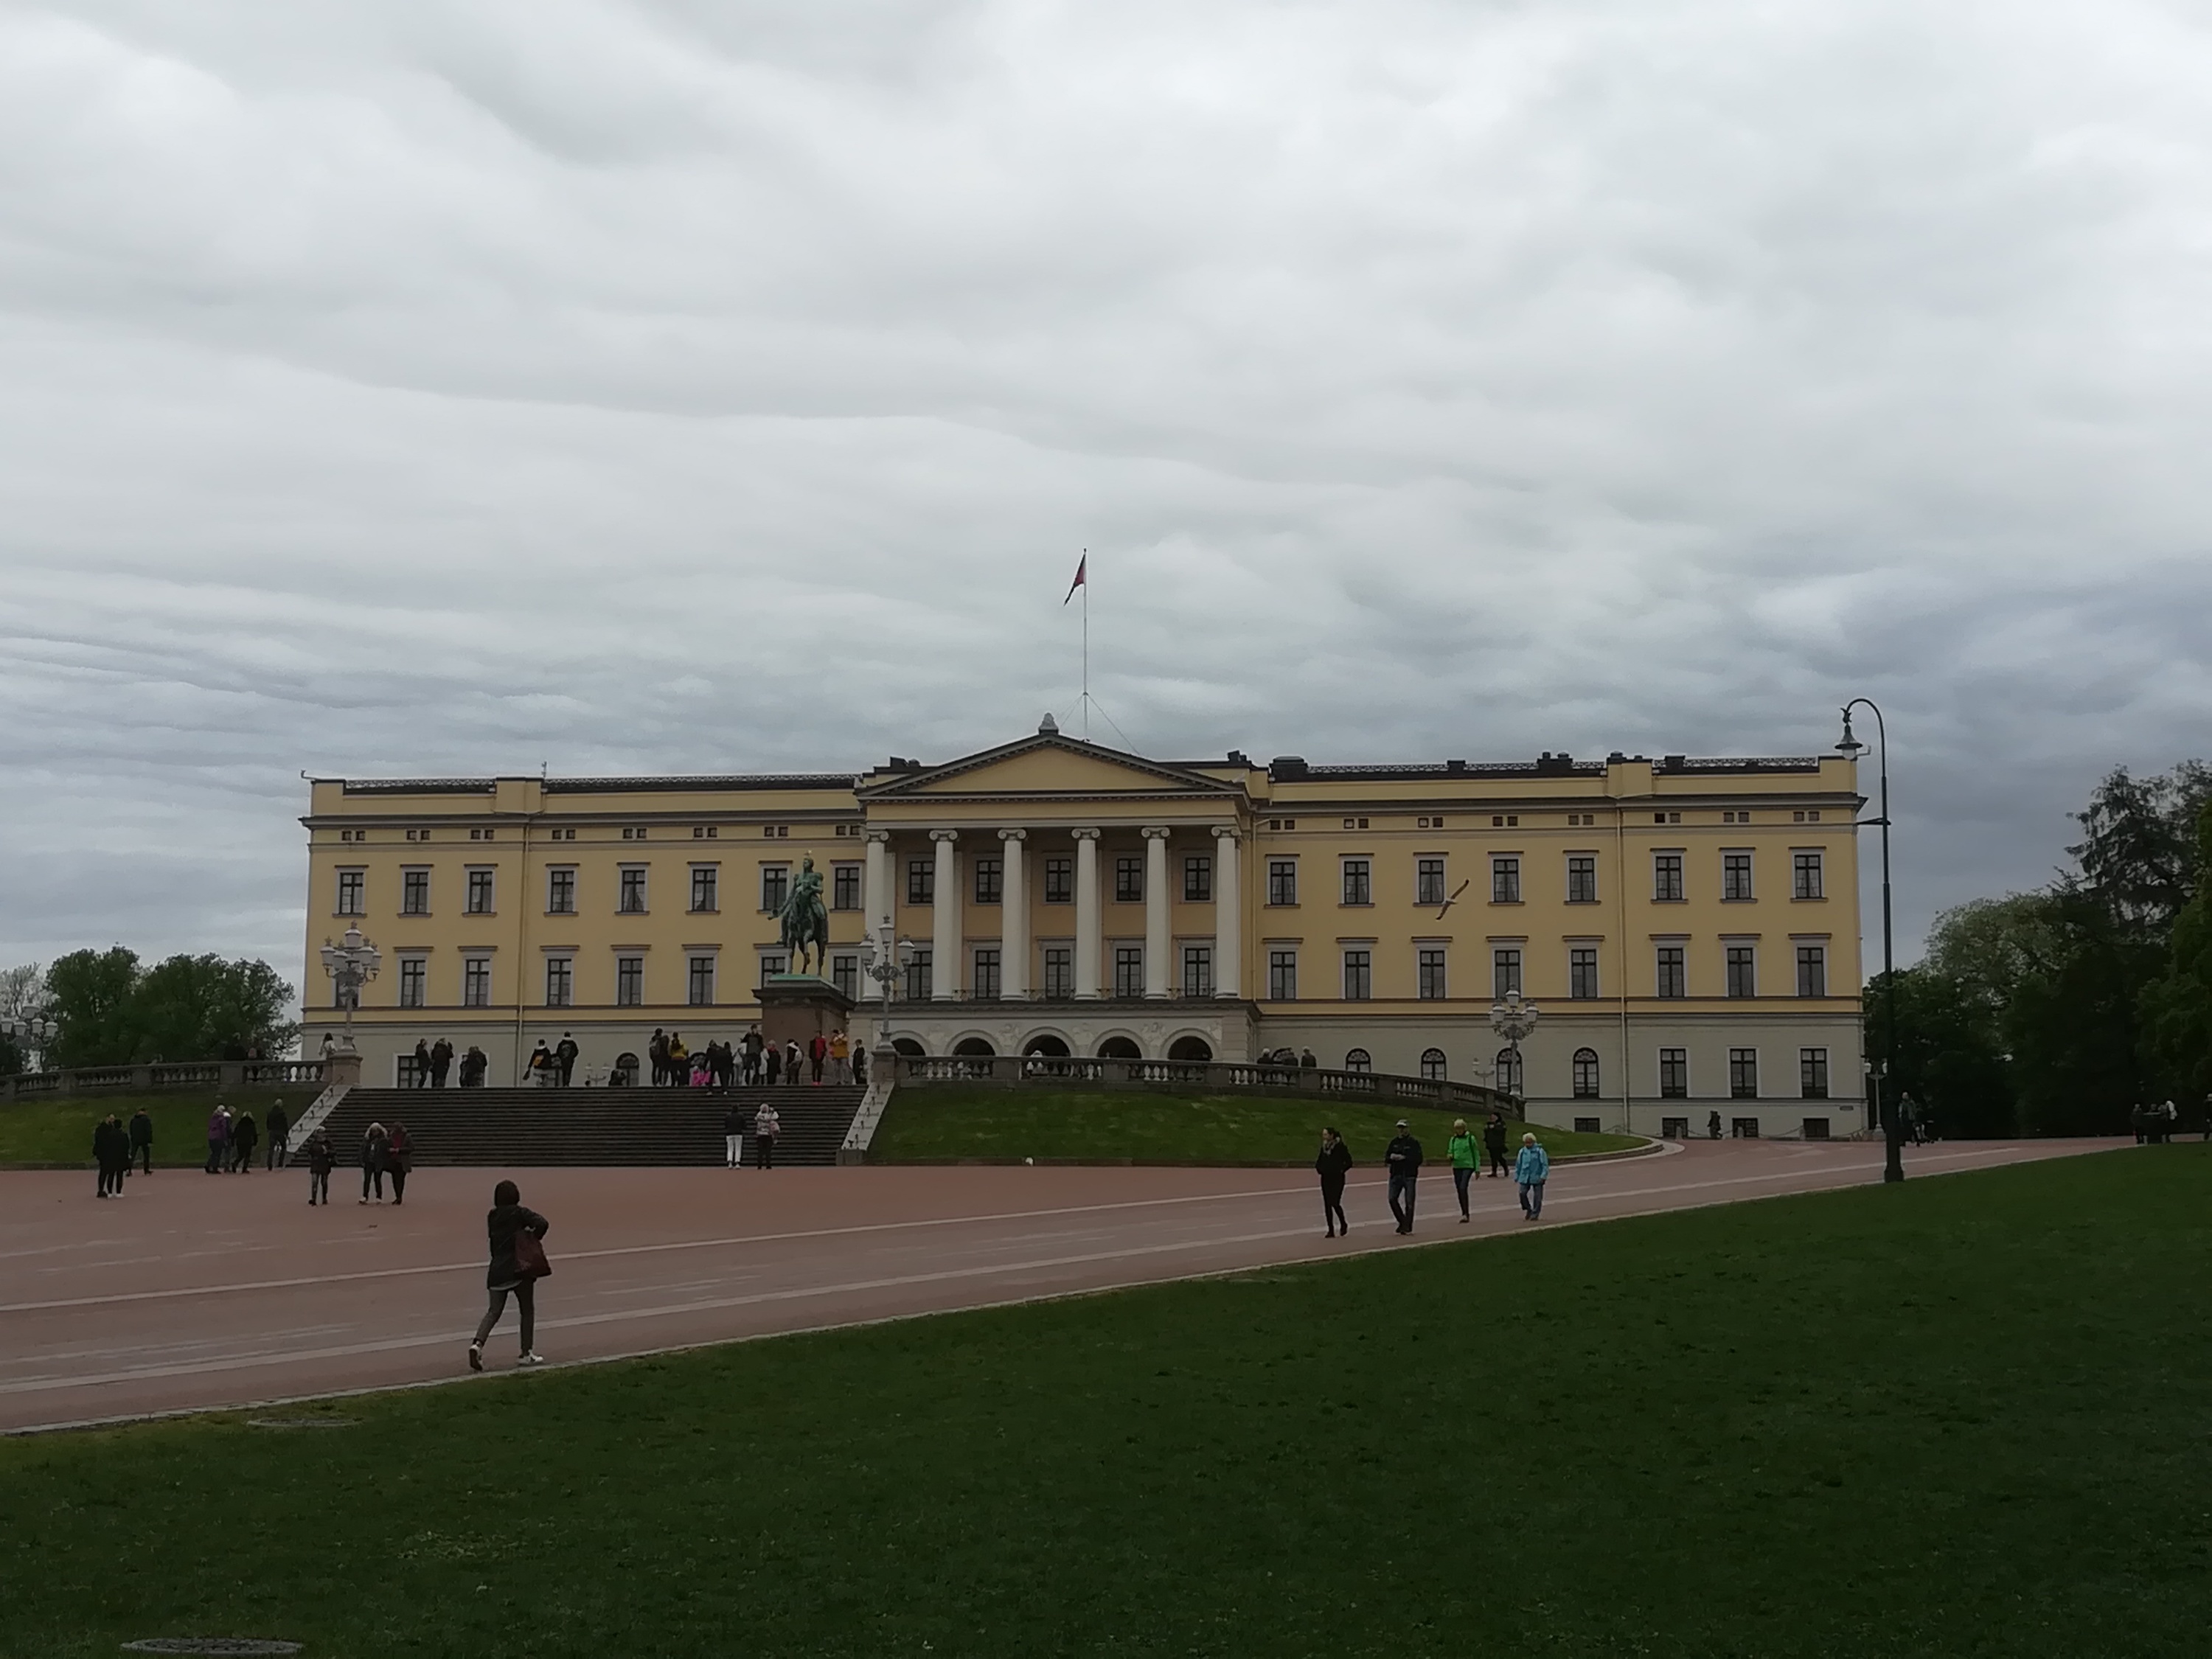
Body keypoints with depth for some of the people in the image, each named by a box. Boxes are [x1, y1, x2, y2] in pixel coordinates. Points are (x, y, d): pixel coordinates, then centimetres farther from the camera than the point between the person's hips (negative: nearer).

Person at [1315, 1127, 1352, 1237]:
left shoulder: (1340, 1147, -9)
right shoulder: (1324, 1147, 9)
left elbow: (1349, 1162, -7)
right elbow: (1319, 1161, 21)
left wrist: (1341, 1170, -10)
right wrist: (1319, 1169, 5)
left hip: (1337, 1179, -6)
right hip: (1326, 1178, 6)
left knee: (1335, 1203, -12)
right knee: (1327, 1204, 3)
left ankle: (1343, 1224, 15)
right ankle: (1331, 1230, 8)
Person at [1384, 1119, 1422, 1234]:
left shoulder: (1414, 1143, -1)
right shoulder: (1394, 1142, 13)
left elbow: (1418, 1159, -10)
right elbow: (1387, 1159, 14)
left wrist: (1404, 1158, -17)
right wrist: (1391, 1157, -9)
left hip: (1409, 1176, -4)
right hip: (1396, 1175, 4)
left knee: (1409, 1202, -3)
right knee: (1392, 1199, -5)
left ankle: (1407, 1226, 3)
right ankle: (1402, 1222, 12)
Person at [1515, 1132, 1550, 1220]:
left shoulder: (1540, 1151, -4)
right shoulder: (1522, 1152, 8)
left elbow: (1545, 1165, -6)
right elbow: (1518, 1165, 16)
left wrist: (1543, 1176, -15)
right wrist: (1516, 1176, 14)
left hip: (1537, 1178, -3)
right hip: (1525, 1178, 3)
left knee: (1537, 1196, 1)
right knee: (1522, 1193, -8)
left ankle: (1535, 1214, 11)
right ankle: (1528, 1210, 13)